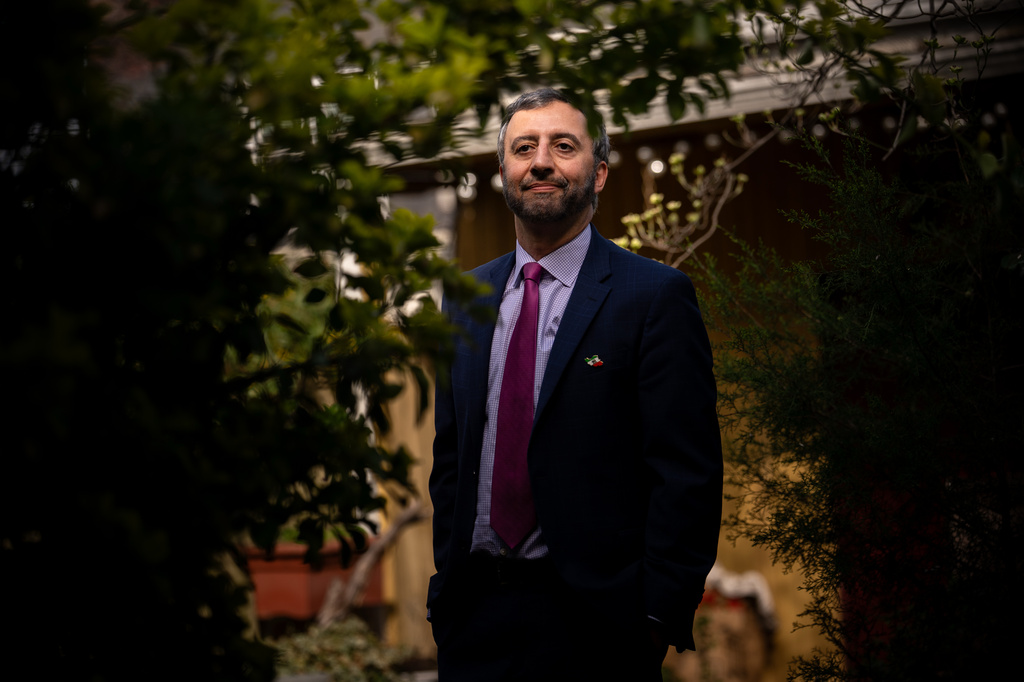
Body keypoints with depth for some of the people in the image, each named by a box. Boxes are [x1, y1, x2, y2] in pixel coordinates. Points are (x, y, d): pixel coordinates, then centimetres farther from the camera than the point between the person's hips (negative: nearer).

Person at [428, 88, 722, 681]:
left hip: (592, 622, -5)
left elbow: (688, 475, -11)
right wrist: (446, 587, 9)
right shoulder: (467, 297, 11)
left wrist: (658, 620, -15)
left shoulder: (656, 295, -7)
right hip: (473, 610, 5)